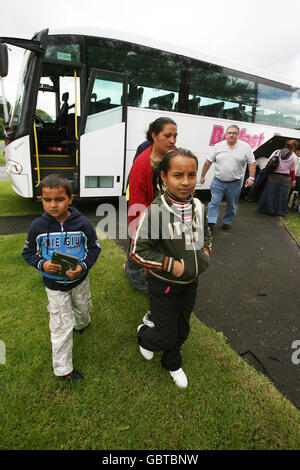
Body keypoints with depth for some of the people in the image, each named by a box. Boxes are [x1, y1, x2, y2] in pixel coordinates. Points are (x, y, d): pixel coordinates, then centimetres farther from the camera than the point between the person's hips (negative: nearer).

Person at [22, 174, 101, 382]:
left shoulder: (82, 223, -18)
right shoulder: (38, 226, -16)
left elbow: (94, 248, -7)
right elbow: (29, 253, -3)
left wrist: (83, 266, -24)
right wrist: (42, 264, -23)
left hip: (79, 280, 1)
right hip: (54, 285, -1)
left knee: (83, 308, 27)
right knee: (61, 326, 5)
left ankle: (82, 324, 65)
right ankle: (63, 368, 24)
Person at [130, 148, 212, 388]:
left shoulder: (199, 207, -6)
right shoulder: (155, 211, -26)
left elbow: (206, 234, 13)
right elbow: (138, 250, -21)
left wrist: (205, 253, -4)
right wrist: (171, 265, -24)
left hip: (191, 284, 6)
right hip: (164, 286, -5)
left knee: (182, 329, 23)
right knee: (166, 336, 8)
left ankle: (172, 363, 53)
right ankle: (144, 335, 45)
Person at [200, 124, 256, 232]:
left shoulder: (245, 146, 0)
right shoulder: (218, 146, 3)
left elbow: (252, 163, -1)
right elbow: (208, 162, 7)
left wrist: (251, 177, -11)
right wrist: (203, 176, 7)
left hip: (235, 183, 0)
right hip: (218, 181, 0)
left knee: (232, 205, 11)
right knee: (214, 202, -4)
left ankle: (227, 222, 28)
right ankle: (211, 223, 2)